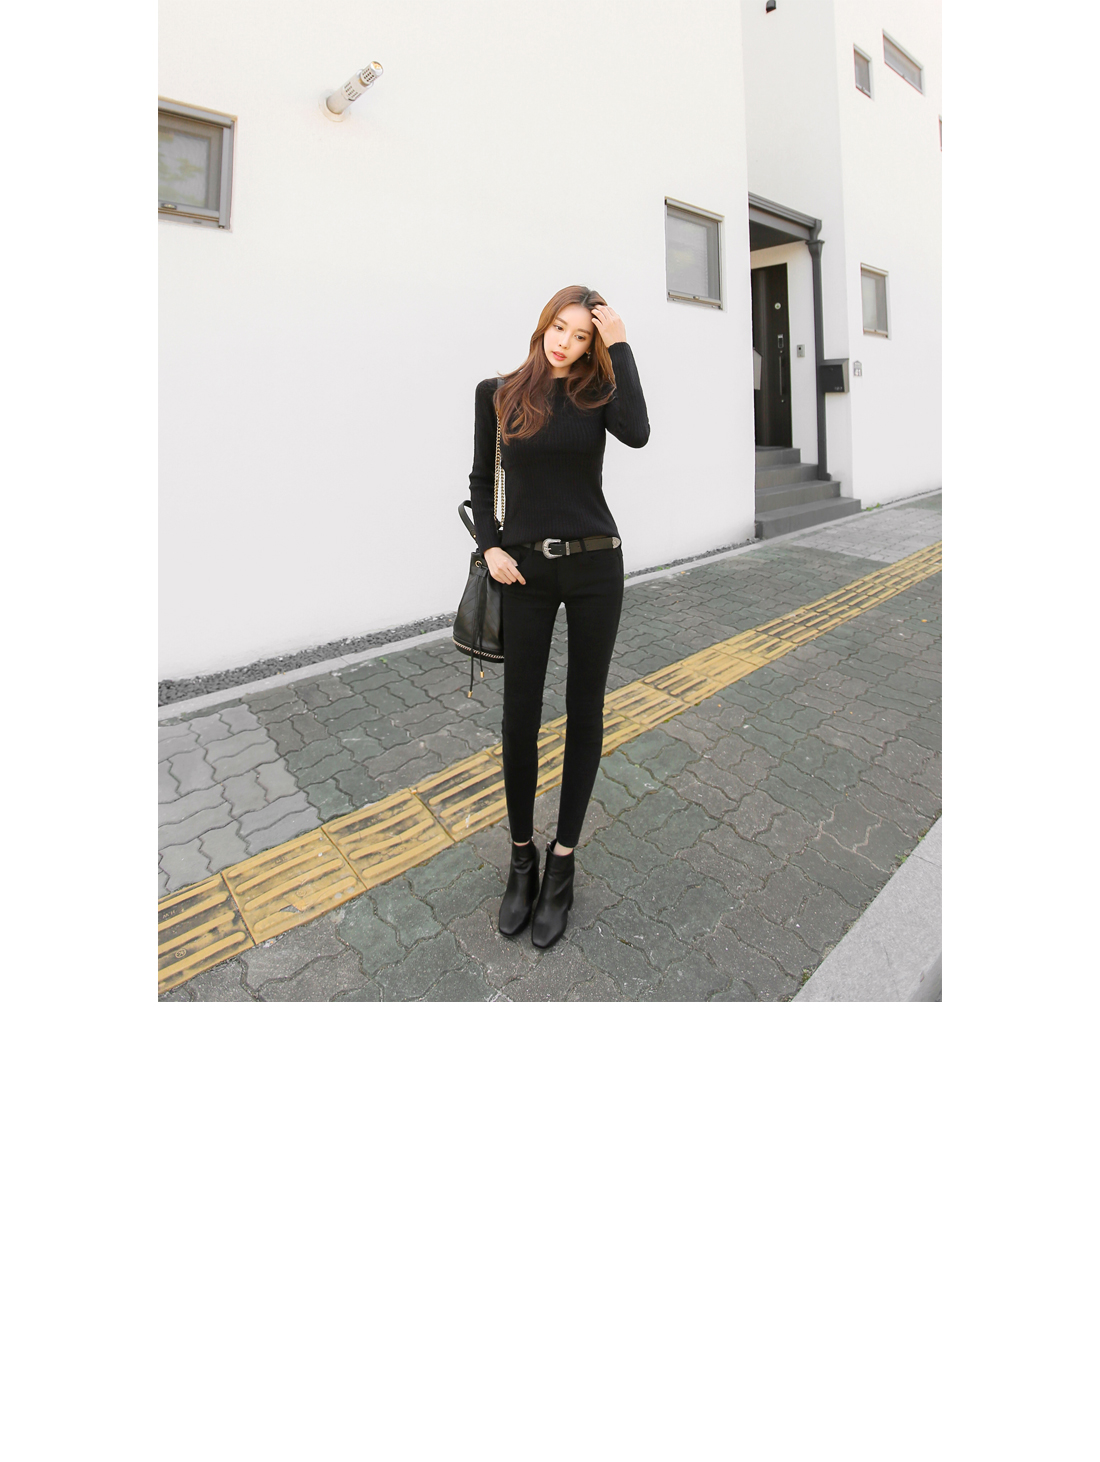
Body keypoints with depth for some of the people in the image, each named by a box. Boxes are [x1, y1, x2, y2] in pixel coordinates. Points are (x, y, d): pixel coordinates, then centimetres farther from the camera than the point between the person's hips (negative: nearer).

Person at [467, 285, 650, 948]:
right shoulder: (497, 393, 8)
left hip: (594, 565, 0)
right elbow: (481, 478, 14)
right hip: (526, 569, 0)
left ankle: (562, 861, 17)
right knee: (521, 715, 0)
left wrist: (620, 345, -7)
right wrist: (490, 546, 0)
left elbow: (638, 434, -15)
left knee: (585, 710, 2)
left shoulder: (597, 392, 6)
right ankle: (522, 857, 19)